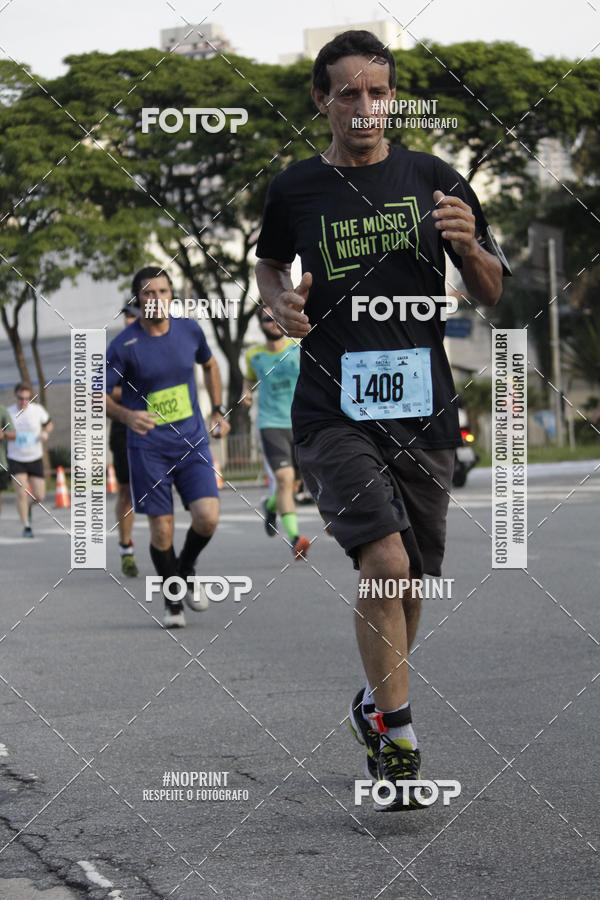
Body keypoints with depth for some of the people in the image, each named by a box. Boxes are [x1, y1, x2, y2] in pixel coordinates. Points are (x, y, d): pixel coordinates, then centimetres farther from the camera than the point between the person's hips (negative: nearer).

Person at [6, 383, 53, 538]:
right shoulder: (8, 413, -7)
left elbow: (49, 424, 10)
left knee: (39, 496, 1)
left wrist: (46, 433, -11)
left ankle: (28, 506, 35)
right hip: (16, 459, -2)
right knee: (21, 493, -12)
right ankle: (26, 526, 1)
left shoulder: (37, 409, -5)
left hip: (35, 458, 2)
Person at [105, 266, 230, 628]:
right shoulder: (124, 346, -10)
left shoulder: (190, 330, 1)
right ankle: (173, 602, 19)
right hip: (148, 448, -2)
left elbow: (209, 365, 22)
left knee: (208, 517, -13)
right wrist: (127, 416, -25)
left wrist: (218, 412, 17)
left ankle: (186, 570, 18)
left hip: (192, 441, 2)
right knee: (162, 531, -2)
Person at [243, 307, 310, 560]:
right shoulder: (254, 355, 5)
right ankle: (294, 536, -23)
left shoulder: (298, 349, -1)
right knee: (284, 478, -20)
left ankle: (271, 506, 45)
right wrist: (246, 392, 4)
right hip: (270, 423, -1)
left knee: (292, 483, 12)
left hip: (300, 424, 2)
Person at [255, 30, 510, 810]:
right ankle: (396, 739, -10)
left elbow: (492, 294, 9)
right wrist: (282, 303, 1)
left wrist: (469, 245, -12)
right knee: (385, 561, -21)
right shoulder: (295, 190, 3)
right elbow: (269, 263, 23)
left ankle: (378, 703, 38)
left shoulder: (434, 181, 4)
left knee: (410, 580, 11)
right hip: (333, 412, -2)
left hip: (422, 410, 2)